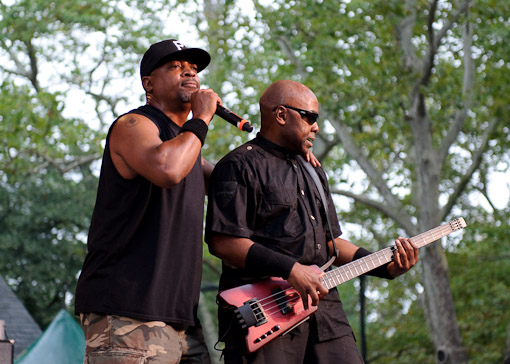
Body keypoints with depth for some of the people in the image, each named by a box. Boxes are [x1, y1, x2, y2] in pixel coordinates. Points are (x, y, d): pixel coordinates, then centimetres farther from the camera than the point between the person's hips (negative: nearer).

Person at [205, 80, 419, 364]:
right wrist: (290, 269, -18)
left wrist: (385, 267, 12)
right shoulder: (240, 165, -2)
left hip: (322, 304, 8)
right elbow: (223, 241, -13)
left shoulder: (313, 173, 26)